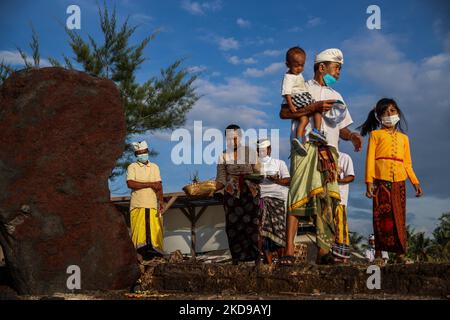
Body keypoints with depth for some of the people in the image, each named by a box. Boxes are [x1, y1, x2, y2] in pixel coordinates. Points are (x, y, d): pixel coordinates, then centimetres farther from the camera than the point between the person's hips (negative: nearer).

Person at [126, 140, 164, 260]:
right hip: (138, 205, -2)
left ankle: (154, 248, -8)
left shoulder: (154, 167, 19)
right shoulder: (132, 167, 9)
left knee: (155, 227, -7)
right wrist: (150, 184, -5)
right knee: (139, 228, -11)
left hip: (153, 204, 2)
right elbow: (130, 184, -8)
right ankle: (141, 247, -11)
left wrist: (161, 200, -6)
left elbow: (159, 186, 10)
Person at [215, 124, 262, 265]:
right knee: (233, 226, -3)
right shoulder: (223, 156, 7)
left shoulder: (251, 152, 2)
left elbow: (258, 174, 3)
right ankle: (236, 260, 3)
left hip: (250, 192, -2)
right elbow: (221, 180, 5)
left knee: (252, 225, -7)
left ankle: (257, 259, -2)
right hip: (231, 194, 2)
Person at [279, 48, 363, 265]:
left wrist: (352, 136, 3)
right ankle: (289, 251, -17)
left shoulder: (336, 96, 29)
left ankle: (324, 251, -8)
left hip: (329, 151, 5)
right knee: (299, 197, -14)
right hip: (305, 148, -5)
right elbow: (284, 113, -3)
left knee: (328, 200, -6)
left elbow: (342, 127, 25)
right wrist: (314, 107, -10)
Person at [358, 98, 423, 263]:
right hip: (381, 180, -3)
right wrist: (369, 181, -9)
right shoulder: (376, 134, 11)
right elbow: (370, 158, 2)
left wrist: (415, 182, 11)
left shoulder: (403, 137, 22)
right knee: (381, 216, -4)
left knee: (399, 217, 0)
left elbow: (407, 163, 21)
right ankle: (379, 253, -1)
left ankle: (400, 253, 1)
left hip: (399, 181, 3)